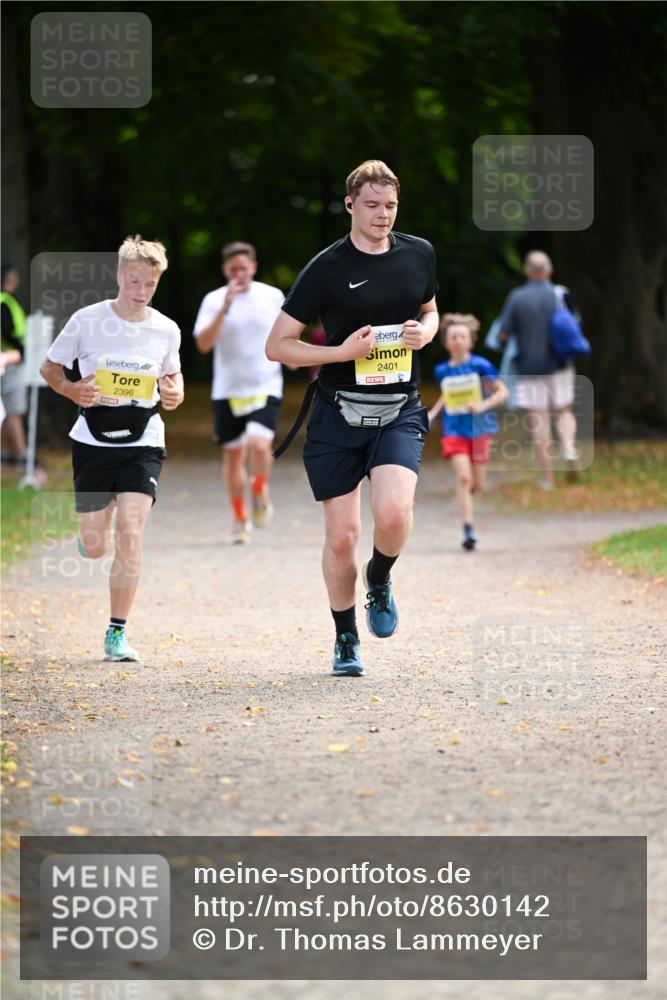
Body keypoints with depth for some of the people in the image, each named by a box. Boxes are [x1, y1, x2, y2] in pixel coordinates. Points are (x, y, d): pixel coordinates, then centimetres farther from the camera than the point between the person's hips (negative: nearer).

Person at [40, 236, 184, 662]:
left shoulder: (166, 330, 0)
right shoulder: (87, 320, -6)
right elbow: (50, 367, 5)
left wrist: (176, 393, -5)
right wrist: (72, 390, -16)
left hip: (143, 442, 0)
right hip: (93, 439, 0)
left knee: (130, 534, -14)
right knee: (95, 548, 3)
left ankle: (117, 634, -7)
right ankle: (91, 529, 43)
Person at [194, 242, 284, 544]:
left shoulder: (273, 296, 1)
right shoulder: (214, 301, -4)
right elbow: (203, 344, -16)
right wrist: (225, 307, -23)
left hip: (265, 387, -1)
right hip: (227, 391, 1)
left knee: (258, 444, -22)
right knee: (233, 454, 8)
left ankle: (260, 490, 8)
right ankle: (239, 518, 25)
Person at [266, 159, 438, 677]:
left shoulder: (420, 254, 6)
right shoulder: (326, 268, -6)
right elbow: (277, 344, -5)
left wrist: (424, 332, 1)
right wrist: (342, 352, -17)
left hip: (400, 410, 2)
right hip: (339, 415, -2)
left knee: (394, 513, -22)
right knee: (341, 536, 0)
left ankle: (379, 580, 12)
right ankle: (346, 639, 21)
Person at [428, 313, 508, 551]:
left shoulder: (480, 366, -8)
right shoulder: (442, 371, 2)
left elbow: (503, 392, -4)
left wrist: (484, 405, -19)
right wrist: (433, 413, 8)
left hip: (479, 428, 0)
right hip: (455, 430, 0)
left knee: (478, 485, 7)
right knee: (463, 477, -16)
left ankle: (470, 487, 47)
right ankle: (468, 531, -16)